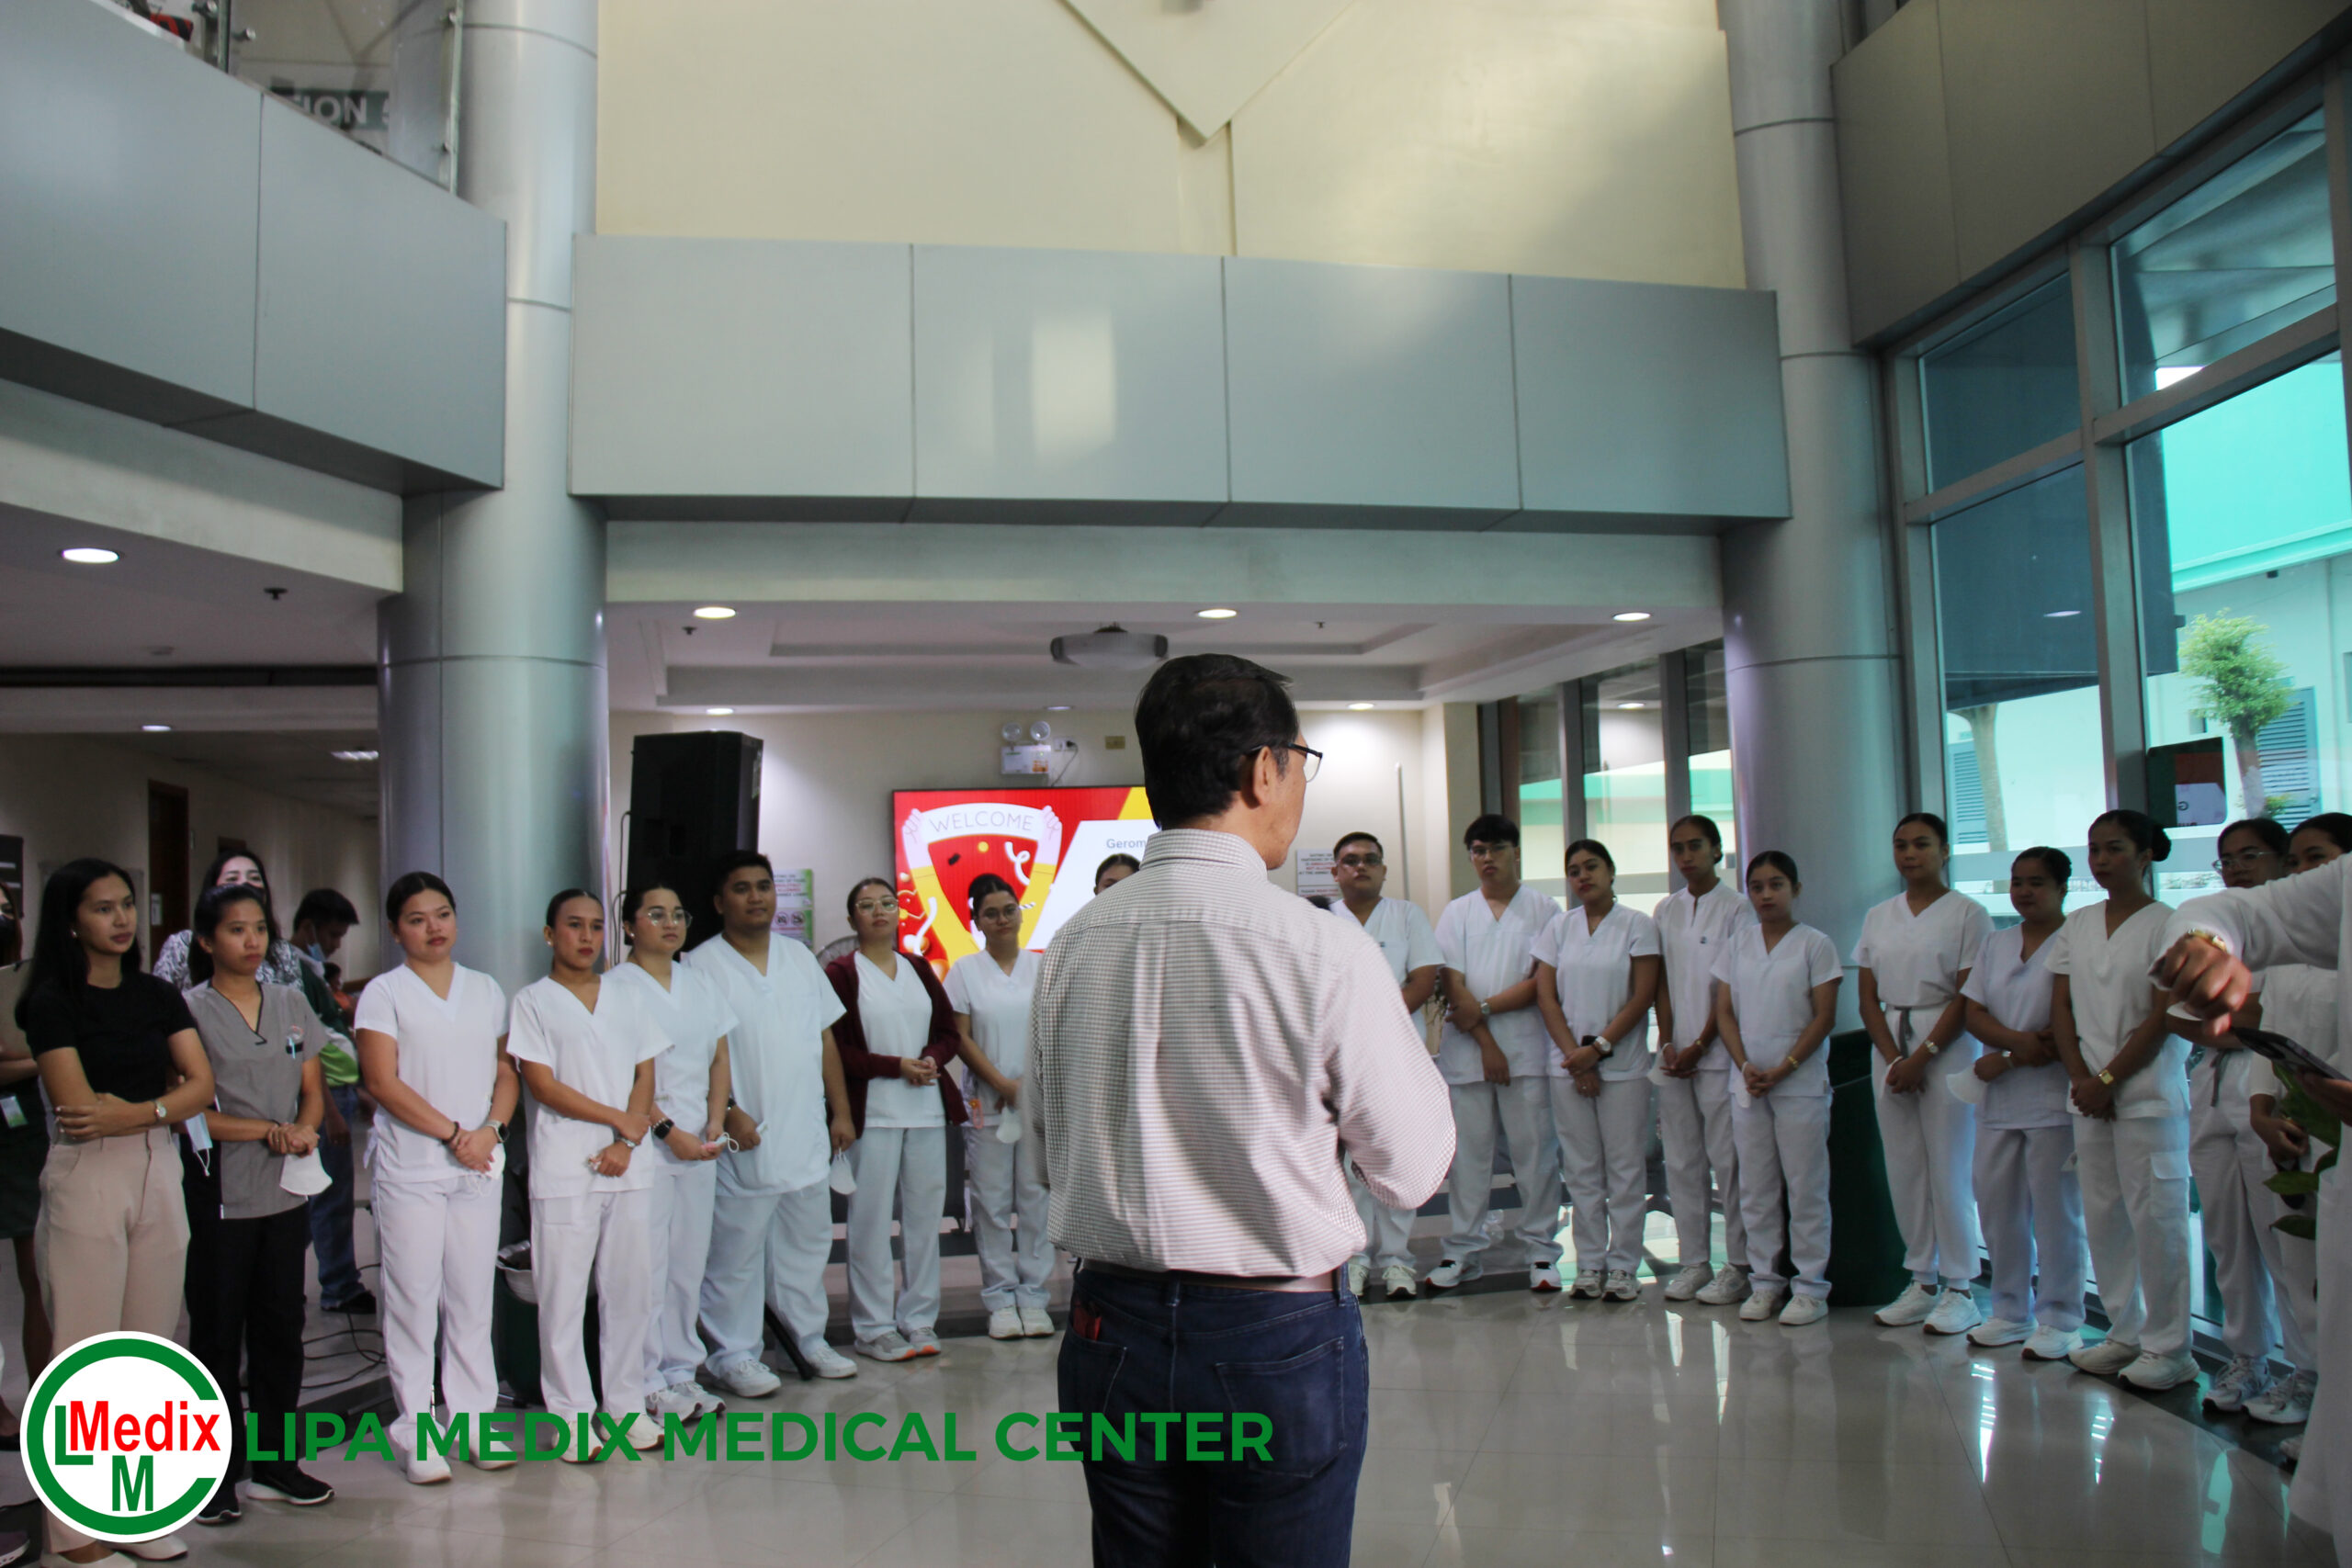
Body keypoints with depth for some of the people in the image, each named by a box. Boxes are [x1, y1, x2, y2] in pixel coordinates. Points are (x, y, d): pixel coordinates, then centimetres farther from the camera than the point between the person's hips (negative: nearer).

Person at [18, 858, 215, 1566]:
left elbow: (202, 1086, 2)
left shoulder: (158, 996, 10)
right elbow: (77, 1108, -12)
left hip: (159, 1175, 5)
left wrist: (135, 1111, -12)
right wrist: (166, 1098, -3)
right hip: (86, 1182, -5)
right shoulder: (53, 1002, -4)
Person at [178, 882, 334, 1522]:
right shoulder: (189, 1011, -5)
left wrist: (304, 1130, -9)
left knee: (281, 1326, 10)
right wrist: (268, 1131, -18)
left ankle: (275, 1462, 20)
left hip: (286, 1192, 5)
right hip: (218, 1196, -4)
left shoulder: (291, 1003, 10)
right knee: (218, 1331, 3)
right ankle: (217, 1471, 13)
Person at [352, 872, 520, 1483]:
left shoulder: (486, 991, 12)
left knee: (473, 1296, 8)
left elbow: (506, 1073, 11)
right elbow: (383, 1082, -8)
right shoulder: (383, 993, 0)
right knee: (412, 1300, 0)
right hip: (410, 1168, -3)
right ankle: (415, 1433, 9)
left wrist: (491, 1129, -7)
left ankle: (474, 1419, 17)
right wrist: (452, 1134, -13)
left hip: (479, 1168, 3)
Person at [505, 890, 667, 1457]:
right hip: (564, 1171, -4)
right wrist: (619, 1118, -7)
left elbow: (646, 1076, 9)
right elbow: (543, 1086, -7)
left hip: (627, 1169, 4)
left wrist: (626, 1143, -5)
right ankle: (573, 1416, 11)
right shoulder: (533, 1002, 1)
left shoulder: (628, 998, 13)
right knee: (562, 1297, 0)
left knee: (630, 1290, 7)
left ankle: (626, 1406, 19)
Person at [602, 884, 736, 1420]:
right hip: (645, 1143, -6)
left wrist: (716, 1123, 0)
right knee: (646, 1266, -4)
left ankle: (680, 1371, 19)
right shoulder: (616, 987, -4)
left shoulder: (700, 986, 15)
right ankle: (646, 1383, 5)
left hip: (700, 1146, 6)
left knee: (689, 1264, 9)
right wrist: (668, 1130, -14)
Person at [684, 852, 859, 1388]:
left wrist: (841, 1110, 12)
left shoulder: (799, 958, 12)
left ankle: (809, 1338, 28)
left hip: (807, 1137, 6)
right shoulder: (700, 967, -6)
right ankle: (733, 1354, 13)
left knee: (807, 1242, 14)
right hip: (744, 1141, -5)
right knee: (736, 1250, 0)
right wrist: (728, 1112, -17)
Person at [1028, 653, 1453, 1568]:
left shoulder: (1072, 945, -2)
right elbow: (1413, 1173, -7)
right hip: (1277, 1341, -4)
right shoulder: (1324, 951, -17)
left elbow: (1047, 1145, 9)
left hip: (1112, 1337, 5)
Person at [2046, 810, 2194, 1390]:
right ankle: (2123, 1333, 20)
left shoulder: (2165, 924, -5)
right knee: (2102, 1216, 9)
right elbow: (2061, 1005, 10)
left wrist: (2108, 1080, -11)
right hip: (2089, 1091, 6)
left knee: (2154, 1216, -3)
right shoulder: (2078, 925, 11)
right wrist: (2080, 1077, -4)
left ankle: (2167, 1346, 6)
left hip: (2149, 1092, -6)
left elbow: (2165, 1016, -10)